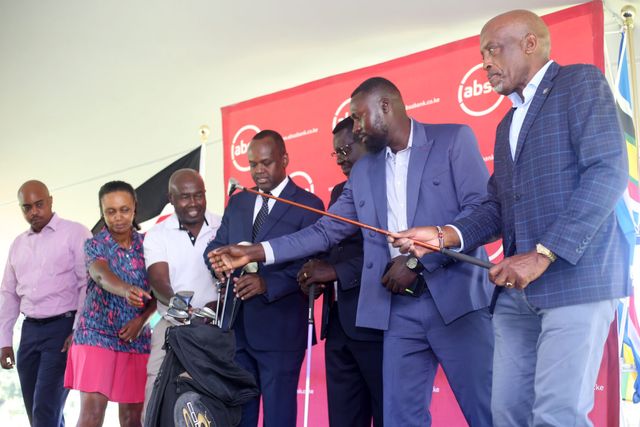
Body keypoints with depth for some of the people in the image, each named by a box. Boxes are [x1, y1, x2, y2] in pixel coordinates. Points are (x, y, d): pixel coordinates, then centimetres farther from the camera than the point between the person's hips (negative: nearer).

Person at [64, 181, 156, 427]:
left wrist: (141, 319, -14)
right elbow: (101, 275, -25)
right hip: (96, 335, -3)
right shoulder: (95, 245, -4)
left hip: (136, 339, 3)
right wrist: (127, 291, -46)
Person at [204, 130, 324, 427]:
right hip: (236, 327, 6)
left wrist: (267, 284, -24)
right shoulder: (237, 202, 15)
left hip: (279, 329, -5)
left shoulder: (307, 205, -4)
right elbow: (215, 246, 14)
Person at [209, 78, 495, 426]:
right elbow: (325, 231, 16)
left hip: (456, 298, -5)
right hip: (399, 310, 5)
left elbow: (481, 211, -9)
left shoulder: (453, 139, 0)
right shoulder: (363, 172, 17)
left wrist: (417, 260, -14)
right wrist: (254, 252, 7)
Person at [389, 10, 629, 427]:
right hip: (517, 288, 8)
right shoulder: (509, 123, 26)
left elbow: (608, 172, -13)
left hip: (575, 275, -8)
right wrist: (444, 236, -1)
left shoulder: (581, 82, 0)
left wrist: (543, 255, -18)